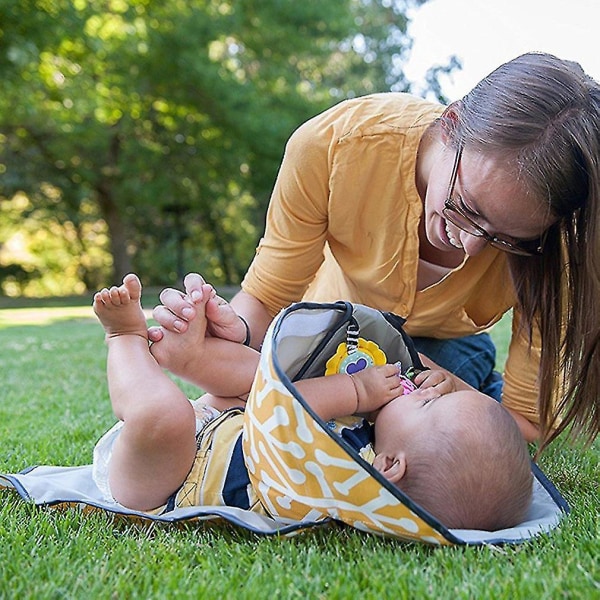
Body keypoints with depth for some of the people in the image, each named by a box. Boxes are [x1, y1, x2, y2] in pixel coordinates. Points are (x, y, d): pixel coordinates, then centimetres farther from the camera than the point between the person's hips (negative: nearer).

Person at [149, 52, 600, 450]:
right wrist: (236, 330, -49)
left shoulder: (546, 241, -33)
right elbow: (266, 297, -27)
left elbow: (526, 421, -27)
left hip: (443, 342, 0)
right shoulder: (331, 144, -36)